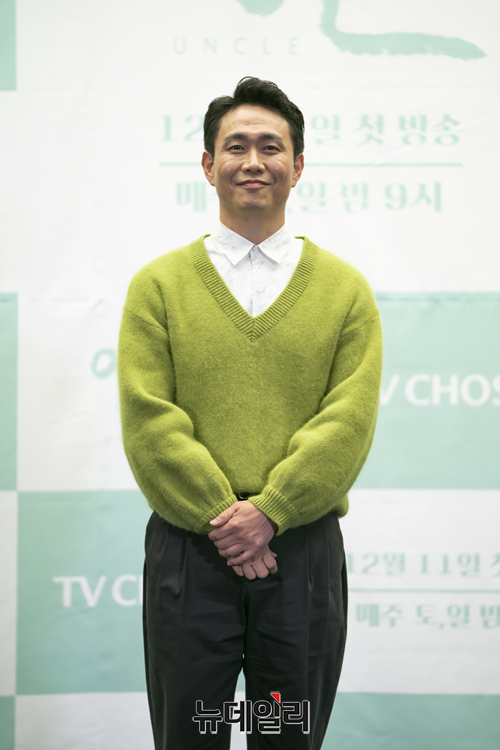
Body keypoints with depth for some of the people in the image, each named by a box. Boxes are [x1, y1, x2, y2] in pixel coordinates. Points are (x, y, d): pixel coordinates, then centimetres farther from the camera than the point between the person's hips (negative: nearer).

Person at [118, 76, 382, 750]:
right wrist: (220, 517, -14)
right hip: (187, 552, 0)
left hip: (304, 551, 1)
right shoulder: (158, 285, 5)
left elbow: (350, 421, -4)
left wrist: (269, 511, -14)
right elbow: (148, 418, -5)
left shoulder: (345, 289, 7)